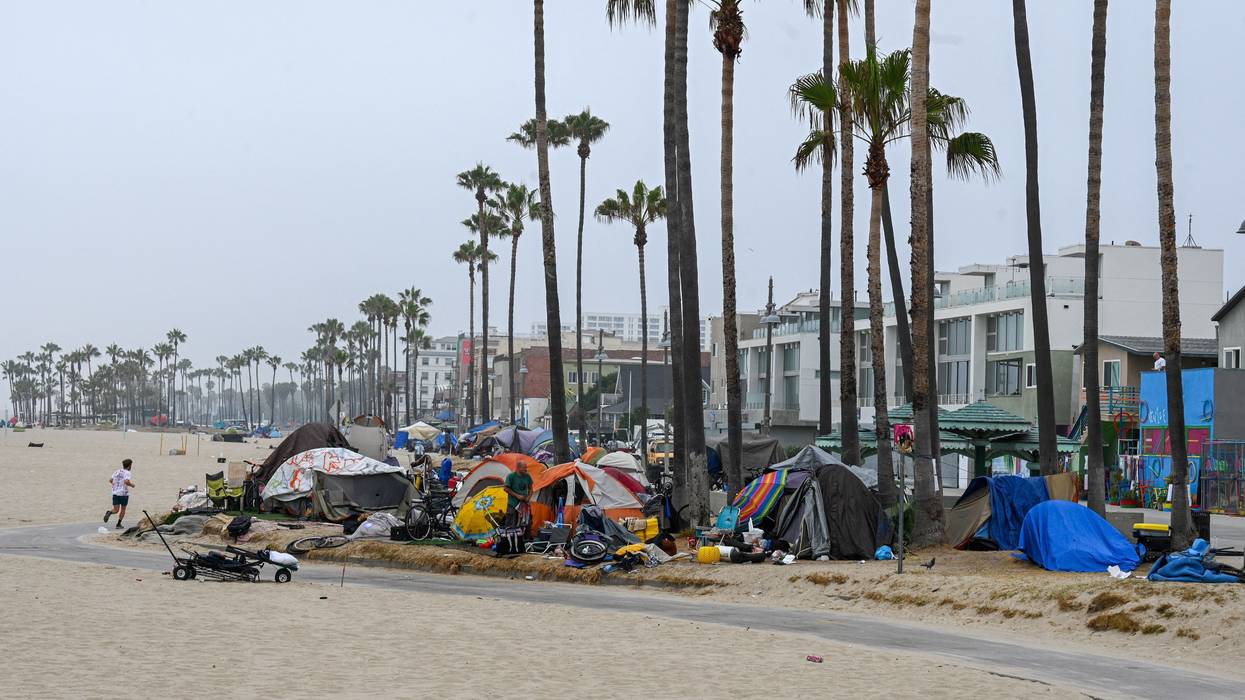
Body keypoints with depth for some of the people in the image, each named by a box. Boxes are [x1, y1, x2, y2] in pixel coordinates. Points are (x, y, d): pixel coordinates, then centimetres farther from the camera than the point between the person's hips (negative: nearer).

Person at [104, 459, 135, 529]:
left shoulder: (117, 472, 11)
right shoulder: (127, 473, -8)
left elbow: (110, 480, 10)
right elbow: (126, 481, -24)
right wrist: (131, 485, -5)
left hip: (115, 493, 5)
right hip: (124, 493, -5)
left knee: (116, 510, 4)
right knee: (123, 509, 12)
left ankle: (109, 513, -27)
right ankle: (118, 524, 9)